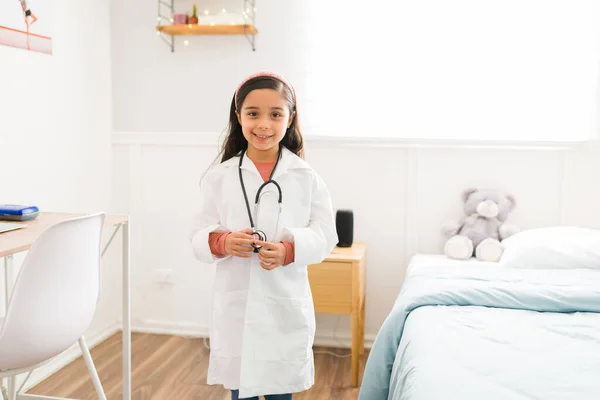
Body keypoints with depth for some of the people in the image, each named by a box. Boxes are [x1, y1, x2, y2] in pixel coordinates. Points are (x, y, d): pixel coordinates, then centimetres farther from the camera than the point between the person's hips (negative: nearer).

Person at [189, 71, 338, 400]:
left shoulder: (306, 178, -2)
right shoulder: (218, 177, -2)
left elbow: (326, 236, -2)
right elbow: (198, 239, 0)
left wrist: (290, 249, -20)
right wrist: (222, 242, -22)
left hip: (286, 304, 0)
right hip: (235, 303, 1)